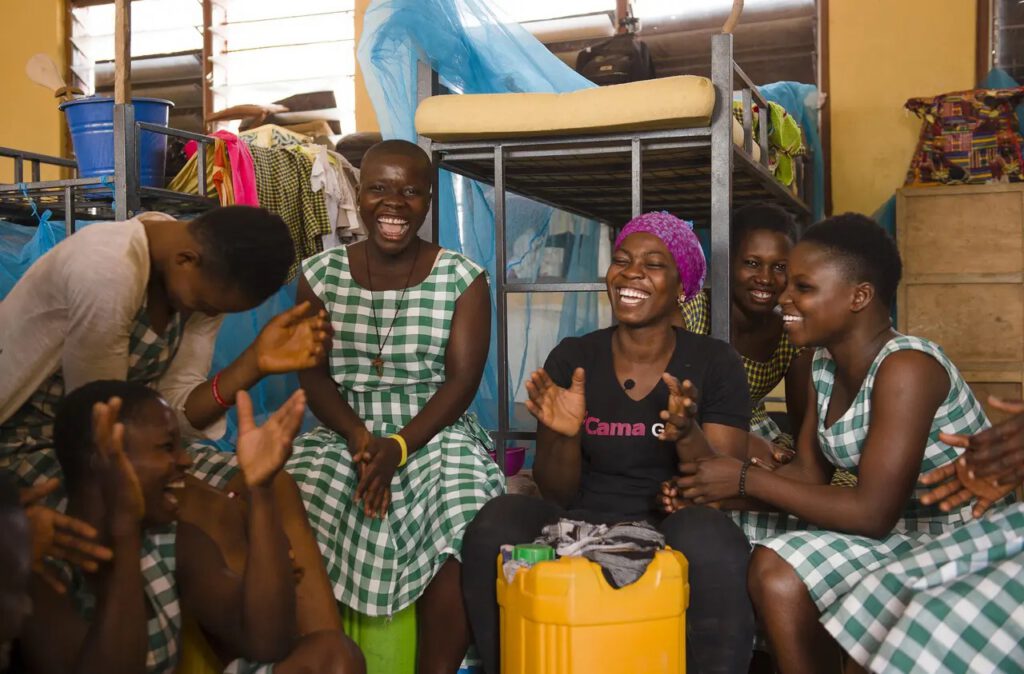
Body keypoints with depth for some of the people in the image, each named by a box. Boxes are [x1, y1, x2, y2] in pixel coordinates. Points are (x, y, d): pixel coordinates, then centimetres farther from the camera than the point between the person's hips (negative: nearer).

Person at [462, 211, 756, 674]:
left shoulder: (715, 363, 1)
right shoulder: (572, 359, 4)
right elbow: (554, 494, 5)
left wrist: (687, 436, -23)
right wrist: (565, 436, -17)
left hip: (671, 531, -1)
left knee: (711, 540, -35)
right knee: (497, 523, -26)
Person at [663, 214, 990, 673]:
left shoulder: (905, 367, -24)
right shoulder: (825, 363, 4)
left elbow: (872, 513, -28)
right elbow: (808, 473, 3)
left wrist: (747, 480, -22)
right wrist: (717, 493, -13)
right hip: (893, 525, 9)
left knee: (778, 574, -24)